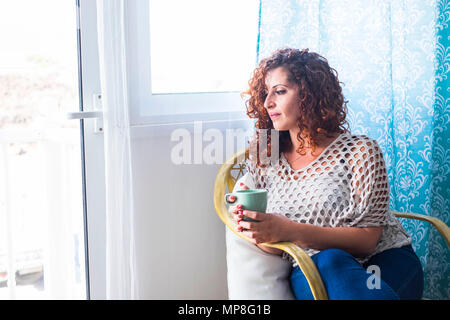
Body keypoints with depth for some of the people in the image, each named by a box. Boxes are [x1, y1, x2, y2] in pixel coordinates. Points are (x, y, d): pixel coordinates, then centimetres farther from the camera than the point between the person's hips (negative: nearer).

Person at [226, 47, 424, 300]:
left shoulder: (360, 151, -3)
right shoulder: (263, 160, 6)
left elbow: (366, 240, -10)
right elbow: (275, 248, 7)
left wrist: (287, 231, -23)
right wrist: (257, 232, -18)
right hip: (311, 272, 1)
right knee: (329, 260, -34)